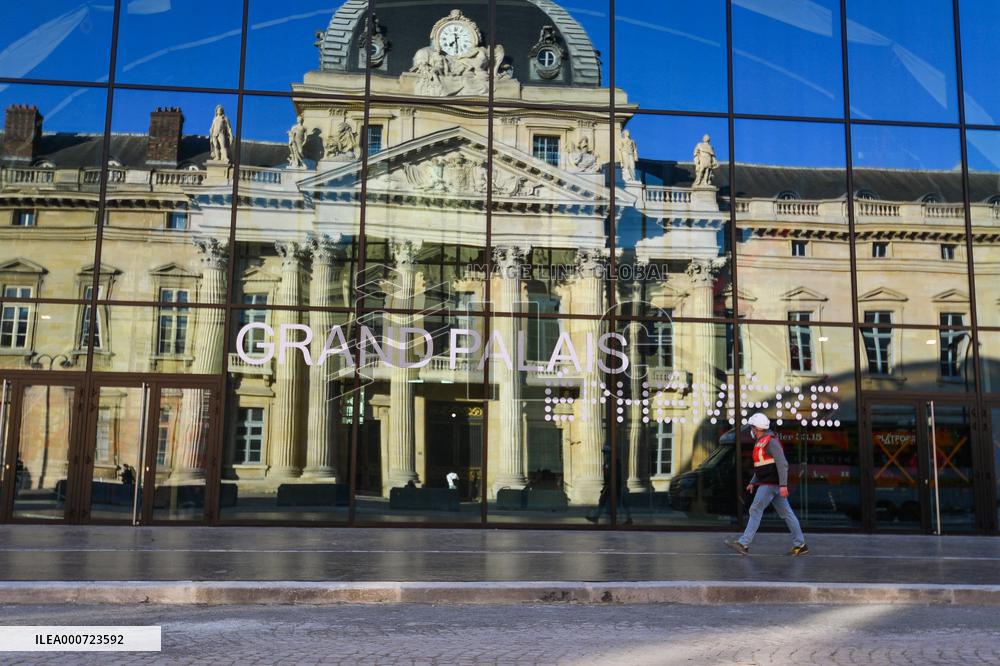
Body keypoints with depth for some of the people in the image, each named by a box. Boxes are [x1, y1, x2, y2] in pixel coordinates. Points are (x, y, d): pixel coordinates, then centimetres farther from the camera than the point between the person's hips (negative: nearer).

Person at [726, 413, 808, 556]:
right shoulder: (761, 442, 18)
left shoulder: (771, 441, -14)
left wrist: (783, 485, -25)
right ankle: (800, 545, 11)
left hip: (771, 484, -10)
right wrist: (752, 483, 22)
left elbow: (782, 463, -20)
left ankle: (743, 544, -9)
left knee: (755, 510, -9)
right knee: (786, 513, 9)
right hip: (766, 483, 10)